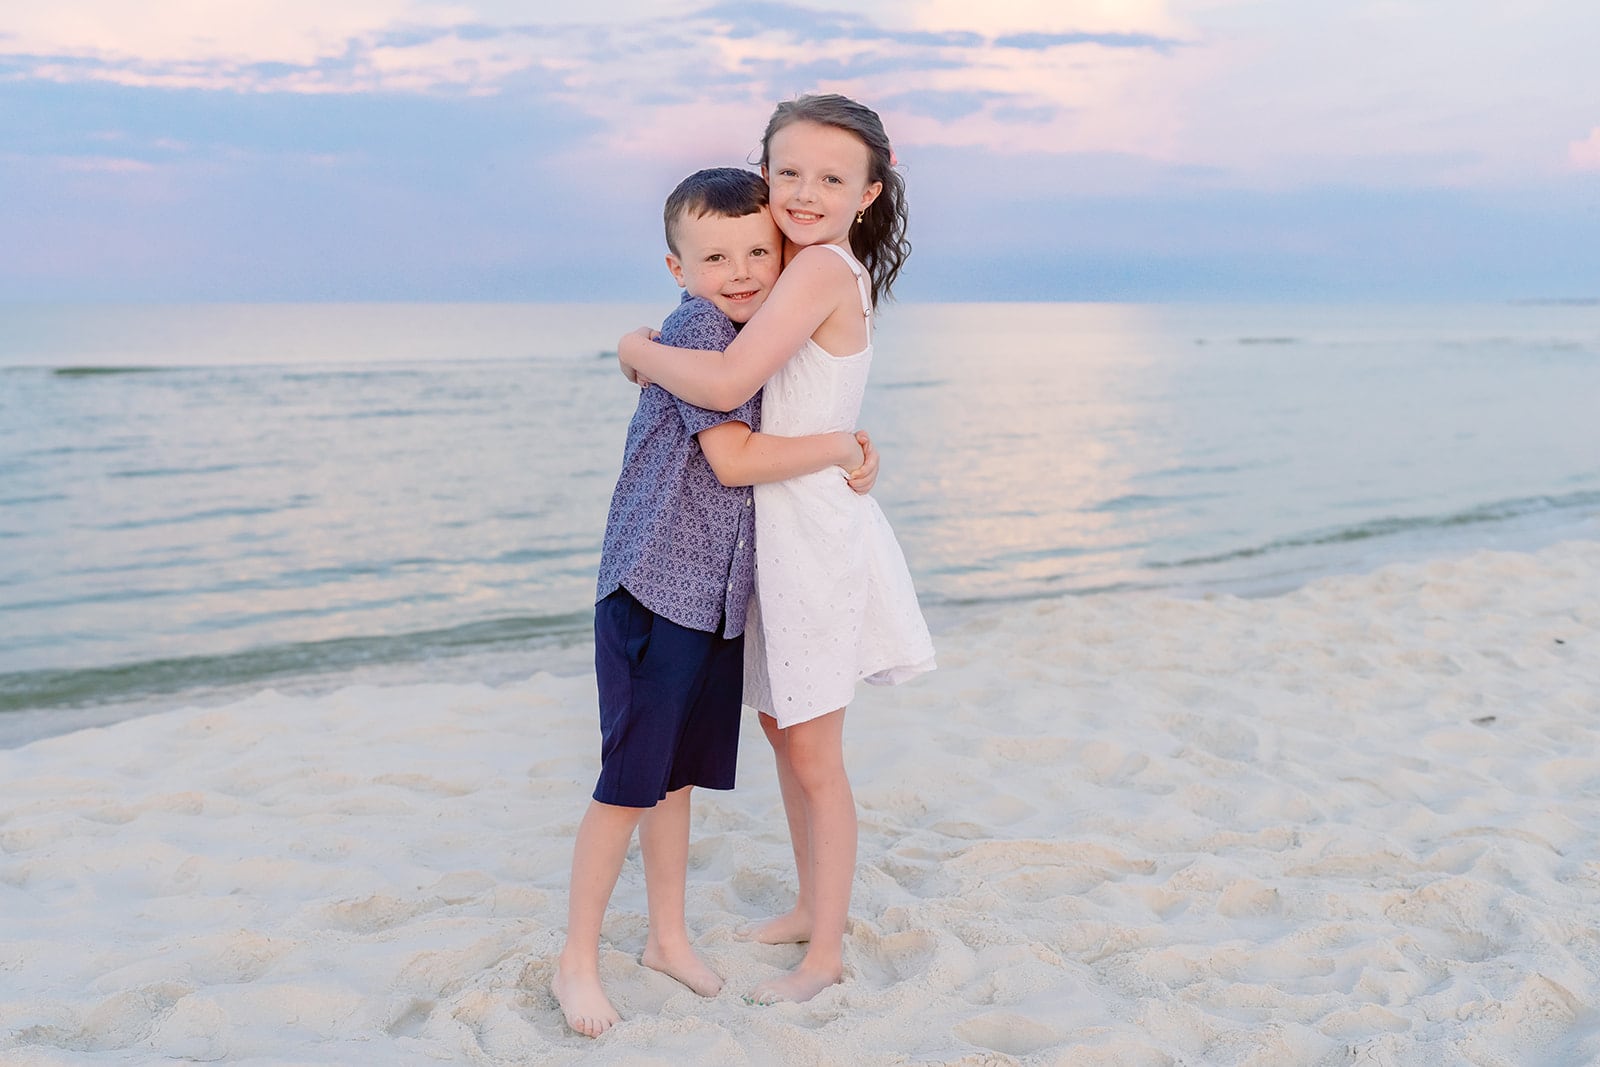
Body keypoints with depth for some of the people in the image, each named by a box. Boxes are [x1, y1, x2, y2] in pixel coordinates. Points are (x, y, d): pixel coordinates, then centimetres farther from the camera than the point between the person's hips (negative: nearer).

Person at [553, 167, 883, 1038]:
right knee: (628, 787, 0)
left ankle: (667, 937, 32)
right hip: (655, 590, -8)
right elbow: (733, 459, -20)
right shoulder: (697, 326, -14)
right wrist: (837, 446, -10)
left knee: (677, 776, 18)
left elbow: (772, 439, 23)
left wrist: (848, 467, 4)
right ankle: (577, 961, 15)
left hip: (717, 596, 8)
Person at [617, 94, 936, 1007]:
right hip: (779, 524, 10)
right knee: (782, 725, 21)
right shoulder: (832, 273, 10)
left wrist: (638, 348, -11)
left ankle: (825, 953, 18)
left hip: (813, 528, -10)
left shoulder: (823, 269, -19)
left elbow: (726, 383, -28)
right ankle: (818, 907, 37)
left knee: (813, 756, 2)